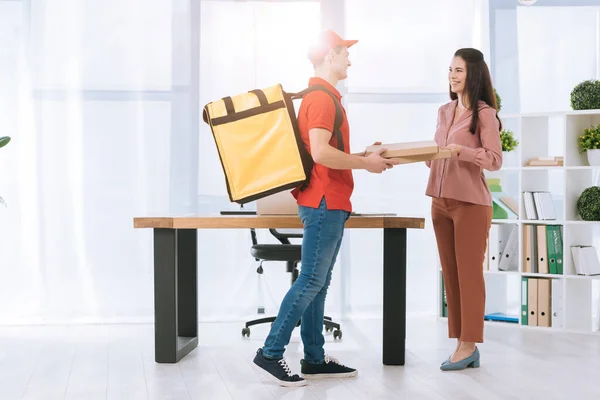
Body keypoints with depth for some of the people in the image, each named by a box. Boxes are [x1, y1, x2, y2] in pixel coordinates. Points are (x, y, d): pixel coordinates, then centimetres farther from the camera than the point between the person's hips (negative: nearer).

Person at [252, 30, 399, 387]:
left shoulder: (322, 97, 18)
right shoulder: (322, 98, -13)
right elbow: (320, 152, -24)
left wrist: (365, 156, 15)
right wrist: (365, 164, -14)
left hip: (328, 203, 10)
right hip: (325, 202, -10)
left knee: (318, 283, 10)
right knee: (311, 281, -7)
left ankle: (315, 359, 16)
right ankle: (270, 353, -3)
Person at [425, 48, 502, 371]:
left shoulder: (484, 114, -7)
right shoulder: (444, 112, 14)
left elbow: (495, 160, -12)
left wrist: (461, 150, -23)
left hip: (470, 203, -7)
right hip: (440, 202, 7)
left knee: (469, 274, -2)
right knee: (450, 274, 8)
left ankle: (469, 346, 5)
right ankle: (463, 344, 15)